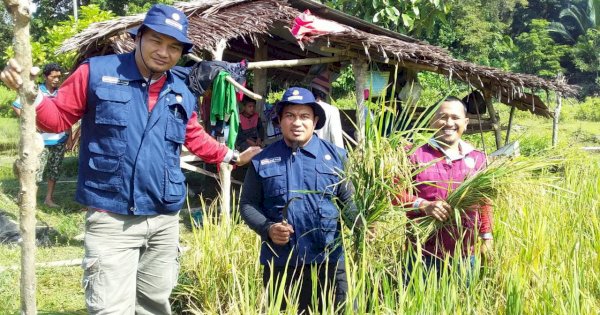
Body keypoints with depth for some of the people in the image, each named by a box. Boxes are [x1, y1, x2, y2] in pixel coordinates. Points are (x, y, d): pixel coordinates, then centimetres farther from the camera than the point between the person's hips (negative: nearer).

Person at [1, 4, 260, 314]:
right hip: (111, 219, -5)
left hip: (165, 219, 5)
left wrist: (232, 156, 27)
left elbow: (196, 139, 26)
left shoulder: (181, 95, 11)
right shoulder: (97, 72, -4)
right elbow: (58, 116, 0)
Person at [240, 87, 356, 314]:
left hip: (327, 260, 0)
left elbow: (349, 201, 6)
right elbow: (247, 204, 7)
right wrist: (267, 228, -11)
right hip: (279, 262, 1)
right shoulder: (262, 161, 5)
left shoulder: (335, 156, 4)